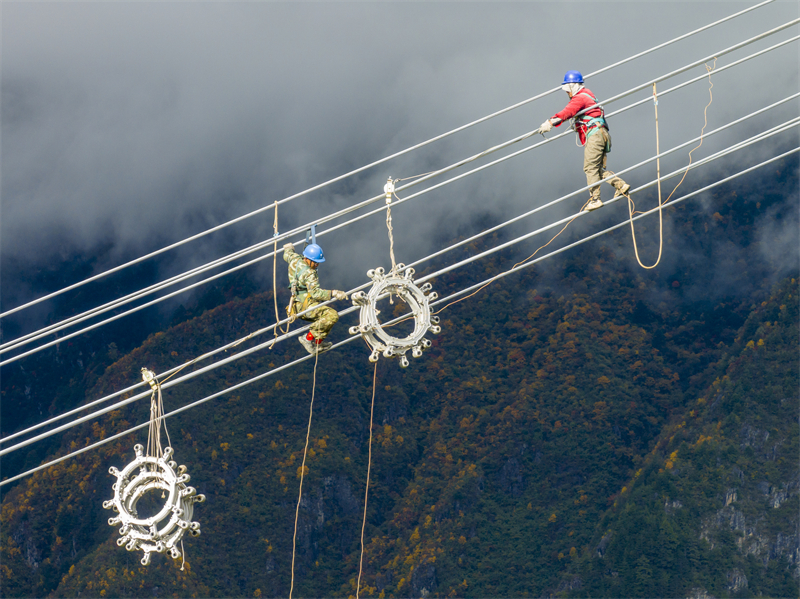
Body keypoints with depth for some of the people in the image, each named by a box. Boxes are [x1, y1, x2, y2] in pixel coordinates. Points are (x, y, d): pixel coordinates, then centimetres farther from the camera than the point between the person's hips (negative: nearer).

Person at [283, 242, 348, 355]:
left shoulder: (295, 260, 6)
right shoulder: (309, 273, -20)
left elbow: (287, 255, 31)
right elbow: (315, 292, -30)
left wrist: (288, 248, 53)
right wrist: (333, 293, -34)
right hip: (305, 305, -11)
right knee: (332, 315, -27)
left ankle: (318, 344, 20)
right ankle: (309, 338, -20)